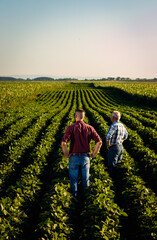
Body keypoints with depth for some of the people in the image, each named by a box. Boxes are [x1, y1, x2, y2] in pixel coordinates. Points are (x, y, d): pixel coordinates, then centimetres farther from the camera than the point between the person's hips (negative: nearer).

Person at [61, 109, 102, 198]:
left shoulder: (71, 128, -11)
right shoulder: (89, 128, -3)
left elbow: (63, 143, -21)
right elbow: (99, 142, -7)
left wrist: (66, 154, -8)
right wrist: (93, 154, 1)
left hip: (74, 157, -2)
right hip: (85, 157, 2)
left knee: (74, 180, 11)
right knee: (86, 180, 15)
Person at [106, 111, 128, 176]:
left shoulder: (114, 125, -20)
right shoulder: (122, 125, 7)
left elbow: (108, 136, -30)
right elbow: (126, 135, 24)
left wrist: (108, 145, -16)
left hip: (113, 148, -8)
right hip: (121, 147, 8)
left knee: (111, 165, 0)